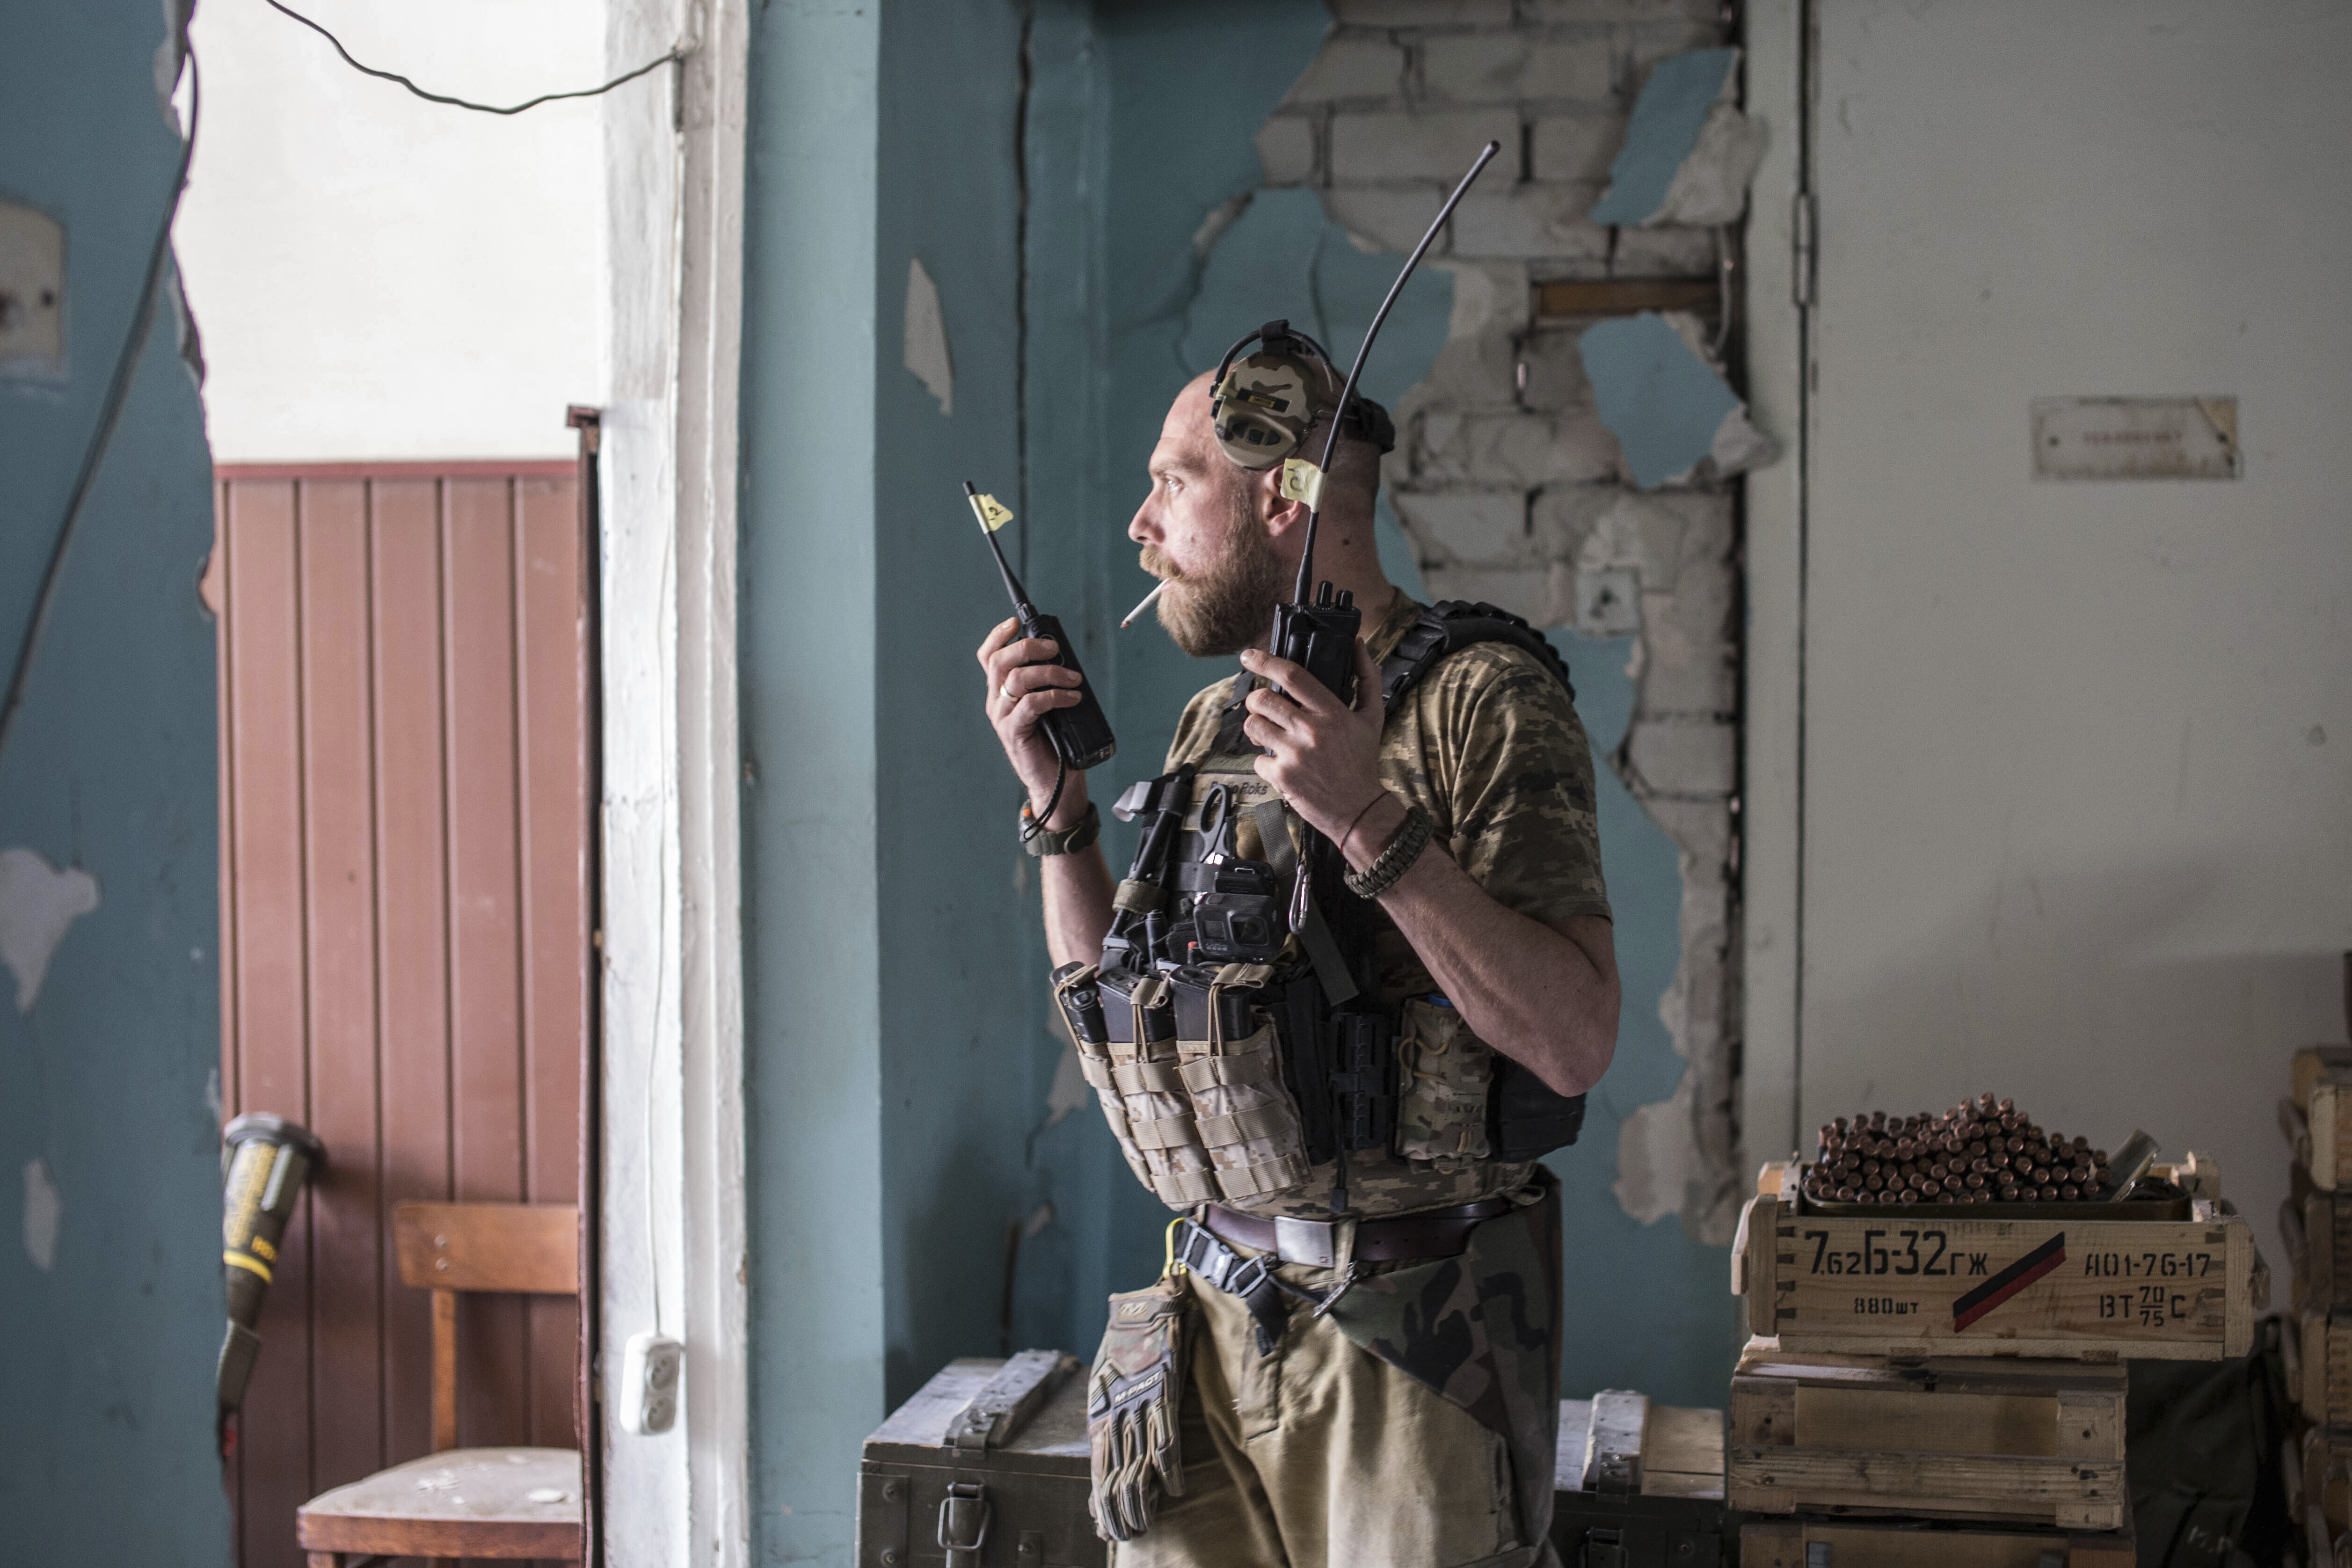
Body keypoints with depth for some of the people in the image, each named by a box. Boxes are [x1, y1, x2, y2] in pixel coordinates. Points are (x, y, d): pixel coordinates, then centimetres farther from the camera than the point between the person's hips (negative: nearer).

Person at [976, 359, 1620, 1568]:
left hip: (1405, 1337, -6)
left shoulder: (1483, 702, -10)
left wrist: (1371, 824, -25)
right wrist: (1055, 799, 5)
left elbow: (1575, 1044, -19)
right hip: (1211, 1319, 6)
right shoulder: (1216, 724, 12)